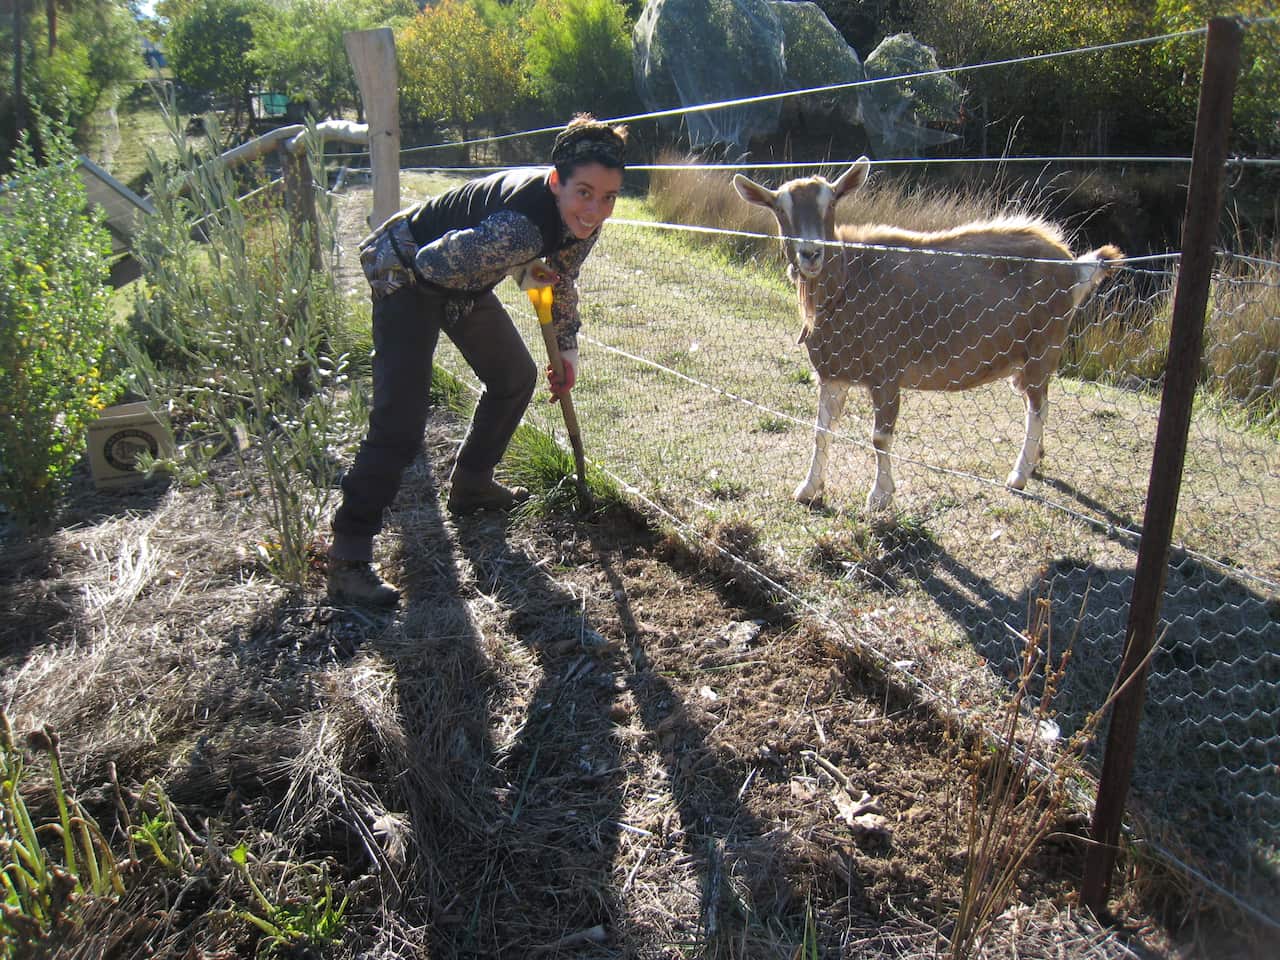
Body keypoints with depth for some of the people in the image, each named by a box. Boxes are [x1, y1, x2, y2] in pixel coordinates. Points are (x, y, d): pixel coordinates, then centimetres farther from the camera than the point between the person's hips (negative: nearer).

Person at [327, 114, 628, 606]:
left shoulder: (582, 219, -11)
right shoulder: (521, 226, -40)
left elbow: (562, 280, 8)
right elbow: (433, 262, -32)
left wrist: (568, 351, 12)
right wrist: (521, 270, -22)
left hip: (463, 279, 9)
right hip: (406, 270, -9)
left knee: (516, 376, 18)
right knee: (400, 420, -17)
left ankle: (471, 485, 37)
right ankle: (347, 557, -10)